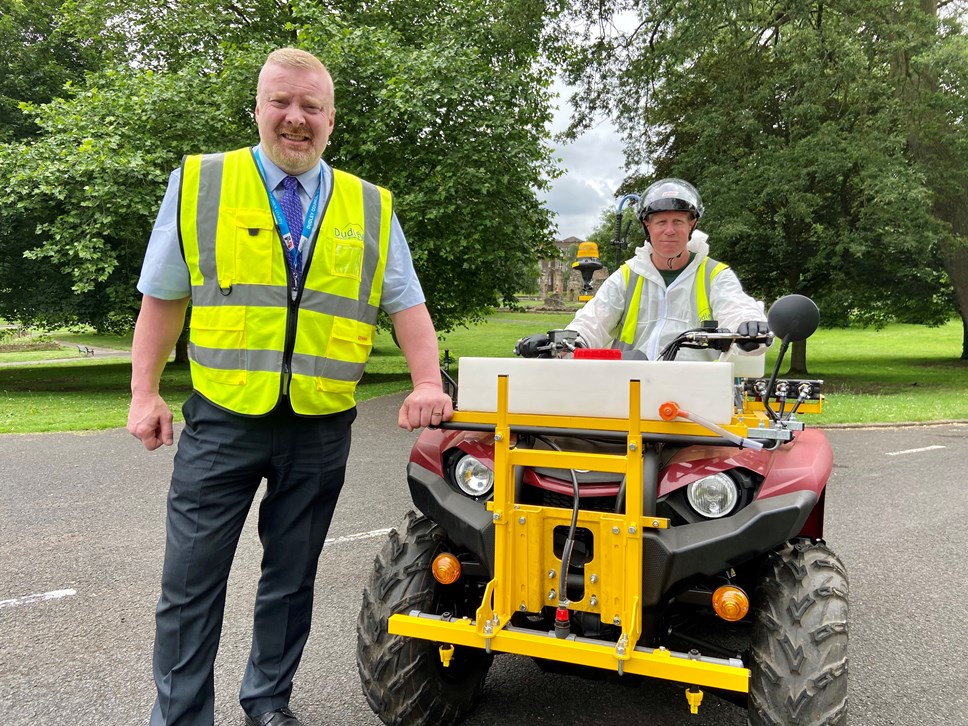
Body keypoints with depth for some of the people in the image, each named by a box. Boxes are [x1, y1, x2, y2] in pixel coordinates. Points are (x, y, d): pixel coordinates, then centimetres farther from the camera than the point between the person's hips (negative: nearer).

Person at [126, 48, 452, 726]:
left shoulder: (370, 208, 6)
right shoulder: (199, 185, 2)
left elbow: (406, 304, 5)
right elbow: (163, 297, 5)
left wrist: (428, 382, -9)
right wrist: (145, 392, 1)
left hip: (320, 427, 2)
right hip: (223, 418, -1)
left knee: (292, 577, 15)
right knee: (191, 581, 6)